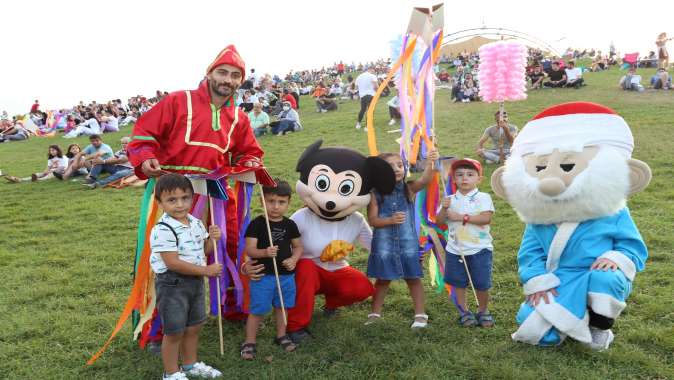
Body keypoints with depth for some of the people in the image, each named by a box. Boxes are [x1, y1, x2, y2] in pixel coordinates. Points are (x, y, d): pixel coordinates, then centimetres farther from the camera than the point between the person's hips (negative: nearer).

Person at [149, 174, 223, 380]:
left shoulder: (196, 223, 4)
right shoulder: (163, 230, -21)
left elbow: (203, 251, 15)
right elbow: (173, 263, -25)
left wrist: (211, 238, -7)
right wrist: (206, 270, -23)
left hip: (195, 281, 8)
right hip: (172, 285, -8)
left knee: (193, 327, 20)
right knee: (174, 331, 5)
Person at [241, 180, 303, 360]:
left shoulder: (290, 225, 1)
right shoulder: (257, 224, -11)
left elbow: (298, 246, 11)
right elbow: (249, 249, -14)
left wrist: (293, 259, -9)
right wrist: (264, 252, -32)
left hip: (286, 275, 4)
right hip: (263, 275, -4)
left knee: (281, 306, 20)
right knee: (258, 310, 3)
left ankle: (281, 336, 39)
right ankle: (249, 342, 18)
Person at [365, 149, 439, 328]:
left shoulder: (409, 189, -5)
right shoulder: (375, 194, -8)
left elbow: (425, 179, -24)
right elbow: (372, 220, -9)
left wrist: (430, 163, -41)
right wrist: (391, 220, -25)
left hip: (408, 243, 0)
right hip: (384, 244, 0)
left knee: (413, 278, 9)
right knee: (383, 279, 13)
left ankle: (420, 314, 22)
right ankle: (375, 313, 28)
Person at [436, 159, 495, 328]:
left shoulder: (483, 198, -5)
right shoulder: (450, 200, 3)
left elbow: (486, 218, -19)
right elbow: (439, 220, 0)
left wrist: (462, 217, -21)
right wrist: (444, 208, -19)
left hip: (479, 248, -2)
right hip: (455, 249, 3)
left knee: (482, 284, 5)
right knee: (459, 283, 10)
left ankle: (483, 311, 27)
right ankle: (464, 312, 26)